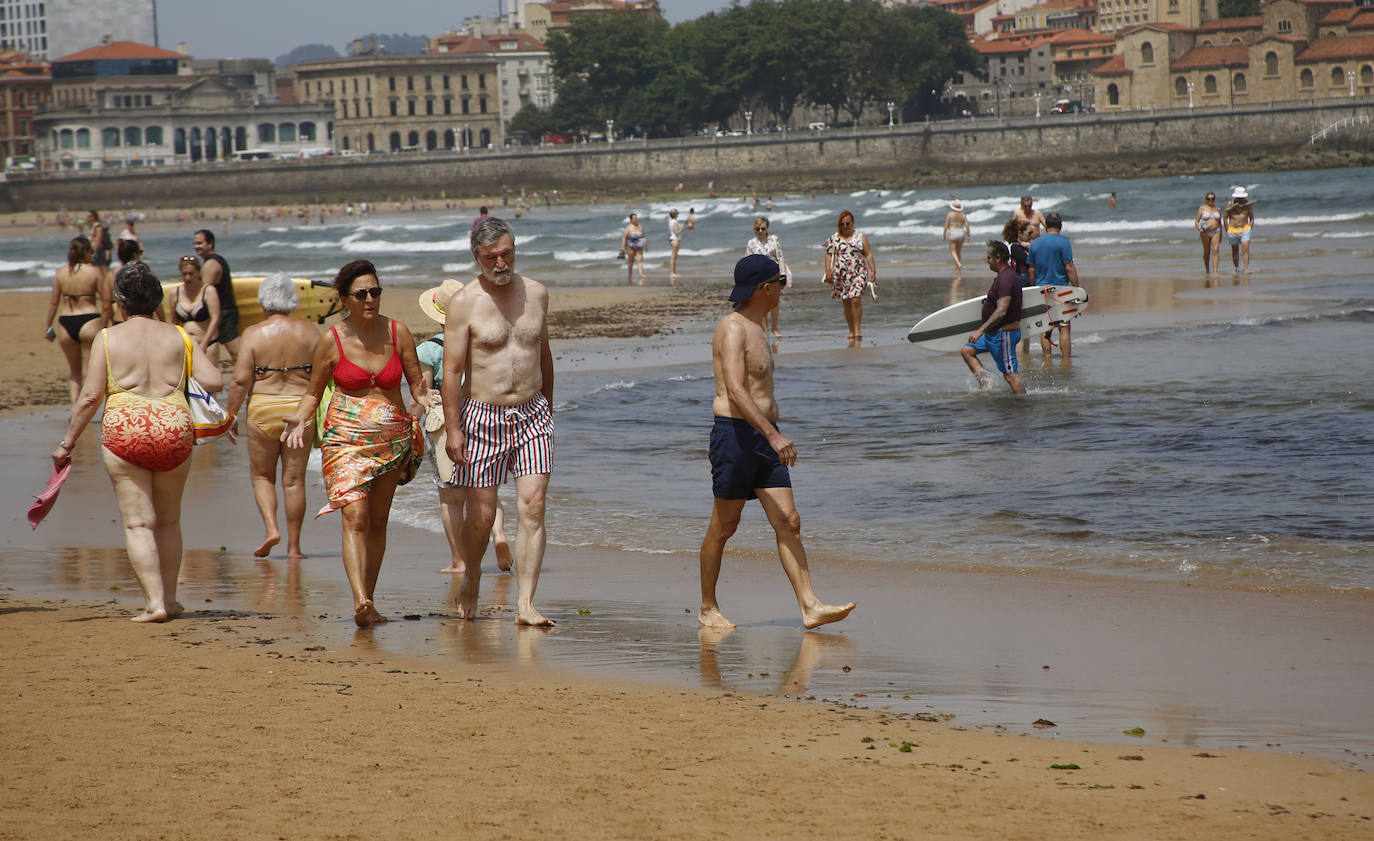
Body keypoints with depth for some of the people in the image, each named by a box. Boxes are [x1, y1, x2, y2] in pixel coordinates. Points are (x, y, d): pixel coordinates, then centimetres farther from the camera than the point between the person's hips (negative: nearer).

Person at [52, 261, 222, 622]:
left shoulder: (108, 338, 1)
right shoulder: (179, 337, 7)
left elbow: (90, 396, -3)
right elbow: (214, 382, 0)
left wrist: (67, 442, 4)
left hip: (124, 431, -3)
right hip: (174, 429, 3)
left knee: (138, 523, -1)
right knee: (168, 520, 17)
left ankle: (154, 602, -10)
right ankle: (169, 598, 23)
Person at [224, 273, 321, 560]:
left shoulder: (254, 334, -6)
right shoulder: (310, 332, 1)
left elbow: (241, 380, -11)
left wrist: (231, 415, -2)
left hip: (263, 408, -2)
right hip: (300, 407, 2)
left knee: (261, 475, 14)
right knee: (294, 479, 7)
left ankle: (271, 528, -5)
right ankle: (294, 546, 8)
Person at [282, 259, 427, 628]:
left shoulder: (397, 332, 2)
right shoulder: (331, 341, -2)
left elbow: (416, 385, 7)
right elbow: (313, 393, 8)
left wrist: (425, 400, -15)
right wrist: (300, 420, -11)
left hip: (392, 438, 3)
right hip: (346, 438, -3)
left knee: (378, 521, 8)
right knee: (355, 517, -17)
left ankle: (367, 602, 18)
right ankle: (361, 602, -30)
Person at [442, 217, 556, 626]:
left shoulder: (536, 293, 7)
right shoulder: (464, 303, -7)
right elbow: (452, 370, -9)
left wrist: (548, 406, 23)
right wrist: (453, 428, -14)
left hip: (532, 415, 3)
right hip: (482, 417, -3)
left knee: (532, 507, -10)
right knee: (481, 515, 2)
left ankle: (525, 604, -11)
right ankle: (470, 582, 31)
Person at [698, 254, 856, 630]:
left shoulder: (755, 328, 18)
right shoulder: (733, 328, -14)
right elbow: (735, 391, -25)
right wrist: (773, 434, -32)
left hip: (764, 438, 9)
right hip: (735, 434, -9)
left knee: (789, 523, -1)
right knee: (723, 527, 1)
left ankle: (811, 607, -7)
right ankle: (708, 609, 13)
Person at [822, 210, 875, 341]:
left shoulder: (860, 237, 6)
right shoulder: (834, 239, 9)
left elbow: (868, 254, 6)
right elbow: (829, 255, 7)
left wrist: (873, 271, -2)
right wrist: (828, 272, -3)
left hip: (858, 273, -2)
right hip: (841, 275, 2)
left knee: (856, 300, -16)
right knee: (846, 303, 4)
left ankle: (858, 329, -10)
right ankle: (851, 331, 12)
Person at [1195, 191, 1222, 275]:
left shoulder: (1218, 209, 9)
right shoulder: (1202, 208, 2)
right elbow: (1196, 221, 0)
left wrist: (1221, 235, 17)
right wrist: (1199, 229, -20)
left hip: (1215, 232, 1)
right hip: (1205, 232, -1)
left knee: (1215, 250, -12)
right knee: (1207, 252, 5)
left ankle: (1215, 271, -17)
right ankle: (1207, 270, 21)